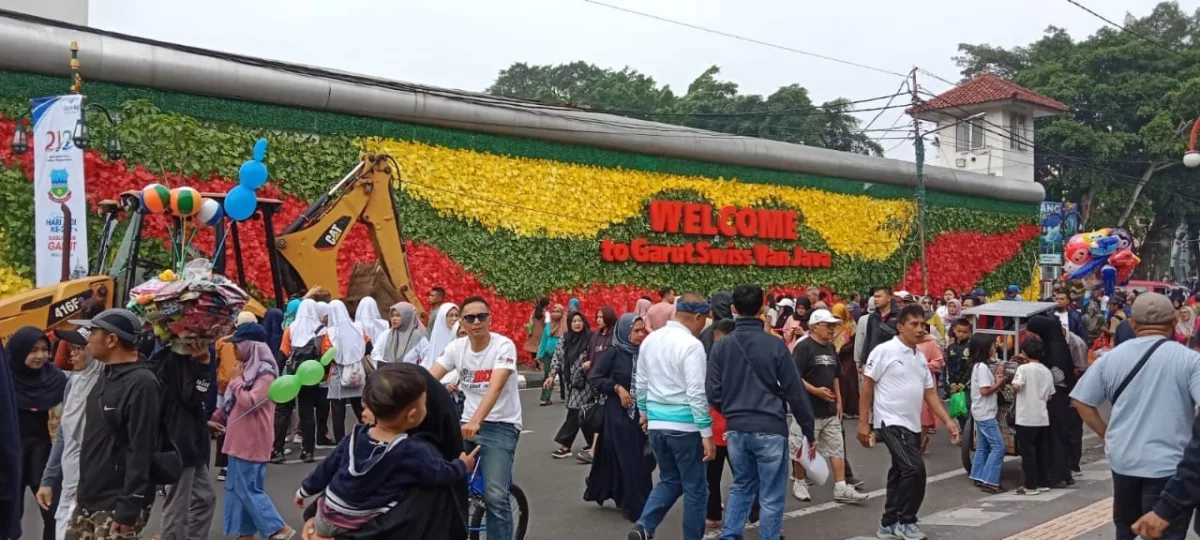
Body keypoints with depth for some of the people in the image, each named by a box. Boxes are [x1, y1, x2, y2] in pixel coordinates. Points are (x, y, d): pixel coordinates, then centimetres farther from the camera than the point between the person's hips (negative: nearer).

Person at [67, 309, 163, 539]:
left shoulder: (141, 383, -18)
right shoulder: (107, 376, 11)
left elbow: (141, 452, -21)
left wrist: (128, 510, -22)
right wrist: (83, 486, 18)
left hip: (116, 507, -9)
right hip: (89, 500, 9)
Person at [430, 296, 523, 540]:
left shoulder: (504, 346, -15)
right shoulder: (456, 347, 0)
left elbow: (495, 387, -29)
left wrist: (476, 421, -43)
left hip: (502, 426, -4)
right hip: (467, 423, 5)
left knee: (495, 496, -16)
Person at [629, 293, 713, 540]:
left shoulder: (650, 340, 6)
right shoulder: (691, 345, -15)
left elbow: (640, 382, 14)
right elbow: (696, 393, -19)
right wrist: (707, 433, -15)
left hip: (656, 424, 7)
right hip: (684, 426, -7)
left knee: (669, 481, 20)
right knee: (695, 488, 8)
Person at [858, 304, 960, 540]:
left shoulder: (921, 357, 12)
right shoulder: (884, 351, -10)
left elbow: (930, 393, 15)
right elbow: (866, 387, -9)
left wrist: (947, 421, 5)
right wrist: (863, 422, -13)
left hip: (913, 425, 8)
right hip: (891, 422, -8)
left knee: (900, 474, 12)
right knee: (915, 468, -17)